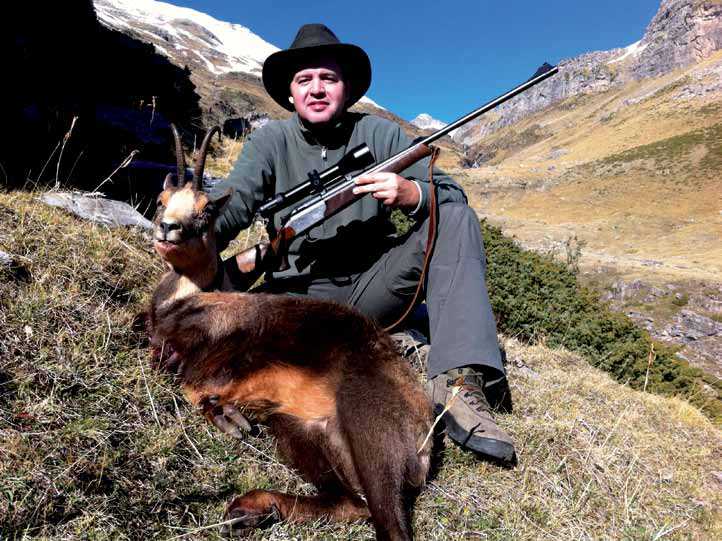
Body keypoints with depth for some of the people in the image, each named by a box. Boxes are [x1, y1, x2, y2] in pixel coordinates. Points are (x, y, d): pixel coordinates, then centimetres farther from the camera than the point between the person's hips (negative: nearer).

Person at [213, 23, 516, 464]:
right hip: (301, 291, 0)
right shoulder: (272, 141, 4)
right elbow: (233, 200, -12)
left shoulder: (379, 134, 4)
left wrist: (409, 193, -27)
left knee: (455, 218, -18)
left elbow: (452, 194, -4)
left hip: (373, 290, 1)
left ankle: (459, 383, -30)